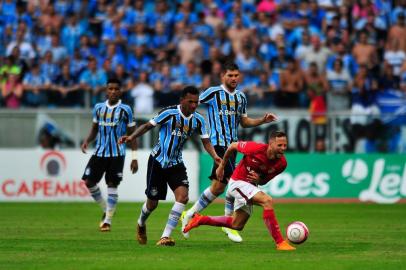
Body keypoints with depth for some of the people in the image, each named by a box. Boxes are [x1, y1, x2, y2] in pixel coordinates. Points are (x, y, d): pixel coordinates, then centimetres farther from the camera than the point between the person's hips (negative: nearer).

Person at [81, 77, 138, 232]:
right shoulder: (98, 108, 8)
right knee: (89, 182, -2)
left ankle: (108, 220, 1)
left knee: (112, 185, -7)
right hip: (99, 152, 4)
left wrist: (134, 157, -4)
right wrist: (87, 141, -2)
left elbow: (132, 134, 1)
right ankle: (105, 210, 18)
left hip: (117, 154, -4)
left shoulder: (125, 110, -3)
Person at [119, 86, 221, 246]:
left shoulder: (198, 120, -3)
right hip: (158, 161, -3)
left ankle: (165, 237, -18)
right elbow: (148, 125, -8)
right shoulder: (169, 113, -15)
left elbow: (206, 142, 0)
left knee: (183, 196, -20)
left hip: (176, 165, 3)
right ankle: (141, 224, 40)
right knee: (152, 203, 4)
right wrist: (132, 137, -21)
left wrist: (214, 156, -18)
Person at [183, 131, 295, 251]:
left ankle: (200, 219, 33)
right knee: (267, 200, -29)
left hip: (250, 186, 7)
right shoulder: (256, 149, -26)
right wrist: (222, 166, 4)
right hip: (238, 182, -7)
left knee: (237, 225, 17)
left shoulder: (282, 163, -11)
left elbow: (264, 181, 6)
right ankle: (280, 242, -30)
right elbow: (232, 146, -6)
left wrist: (258, 179, -19)